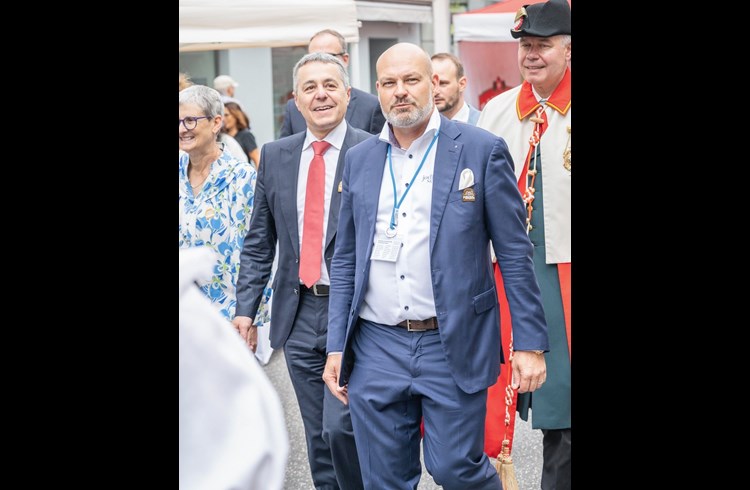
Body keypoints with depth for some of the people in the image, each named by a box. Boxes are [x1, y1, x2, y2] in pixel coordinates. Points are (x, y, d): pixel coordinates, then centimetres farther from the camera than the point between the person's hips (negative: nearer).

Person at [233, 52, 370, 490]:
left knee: (341, 427, -12)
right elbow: (259, 243, 12)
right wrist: (245, 307, 5)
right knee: (319, 438, 12)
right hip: (299, 314, 5)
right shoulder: (276, 156, 9)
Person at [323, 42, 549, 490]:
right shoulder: (360, 159, 9)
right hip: (376, 348, 4)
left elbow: (515, 254, -3)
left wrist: (530, 344, -8)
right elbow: (346, 260, 13)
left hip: (454, 348, -3)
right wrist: (336, 347, 8)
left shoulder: (481, 150, -3)